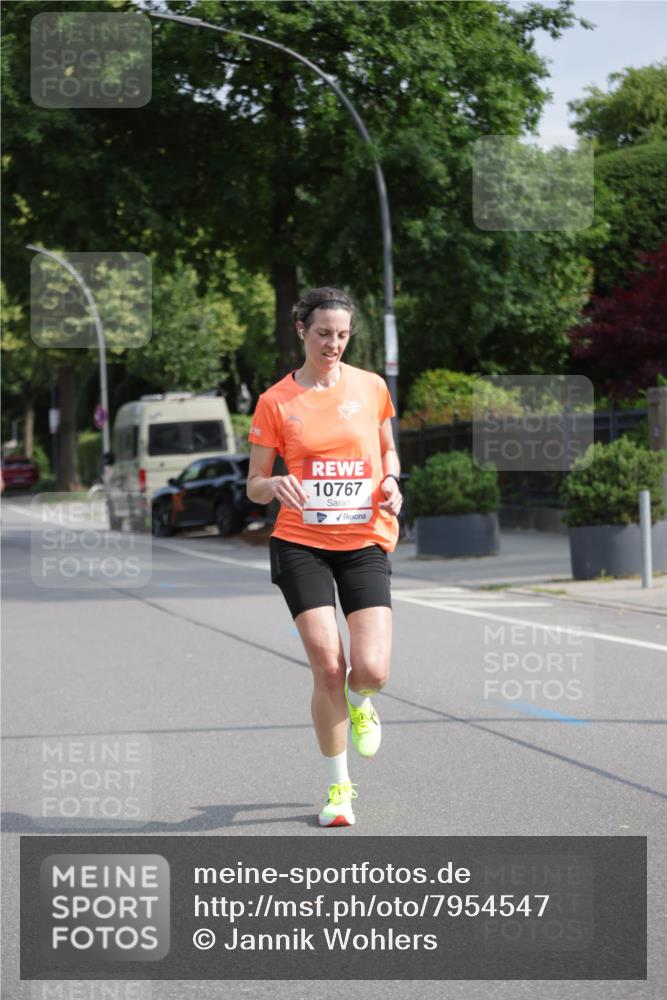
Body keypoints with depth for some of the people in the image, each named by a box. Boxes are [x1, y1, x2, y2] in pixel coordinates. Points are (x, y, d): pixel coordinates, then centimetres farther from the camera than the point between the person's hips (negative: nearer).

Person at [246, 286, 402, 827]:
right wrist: (273, 485, -20)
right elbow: (254, 486, 3)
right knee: (327, 667, -11)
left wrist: (391, 481, 0)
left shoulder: (372, 387, 6)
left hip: (366, 542, 1)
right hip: (301, 543, -1)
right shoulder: (276, 401, 0)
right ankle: (338, 786, 9)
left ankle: (358, 702, 27)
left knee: (372, 670, -13)